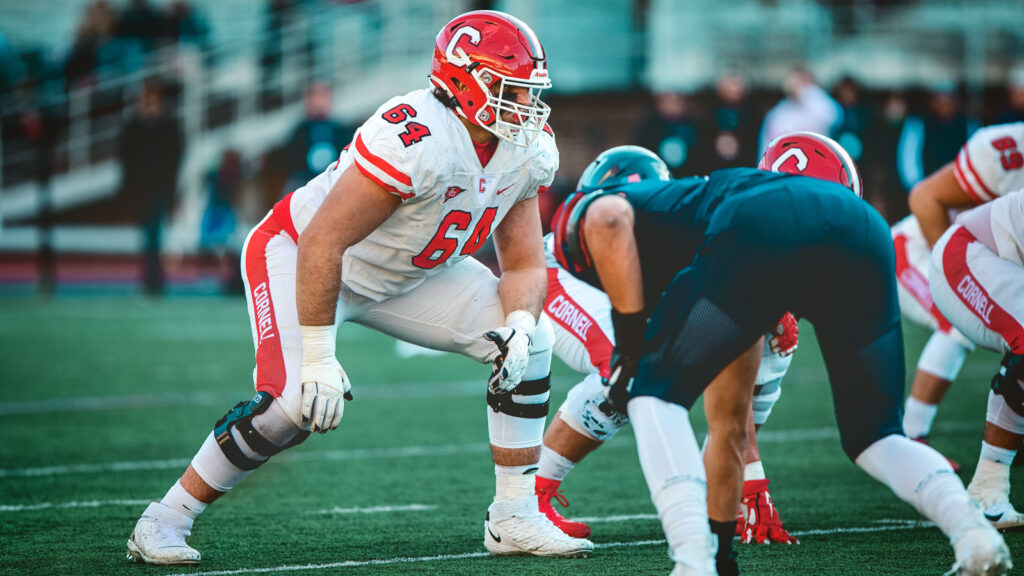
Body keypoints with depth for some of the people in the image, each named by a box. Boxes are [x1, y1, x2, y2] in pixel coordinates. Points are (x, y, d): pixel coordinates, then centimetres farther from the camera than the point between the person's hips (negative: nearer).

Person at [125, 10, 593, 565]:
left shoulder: (527, 153, -11)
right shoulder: (419, 140, -36)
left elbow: (524, 264, -2)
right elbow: (321, 243, -35)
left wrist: (519, 326, -24)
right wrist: (319, 358, -33)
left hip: (404, 274, 8)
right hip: (297, 254, -8)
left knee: (528, 342, -6)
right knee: (291, 404, -26)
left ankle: (514, 519, 3)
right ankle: (163, 523, -8)